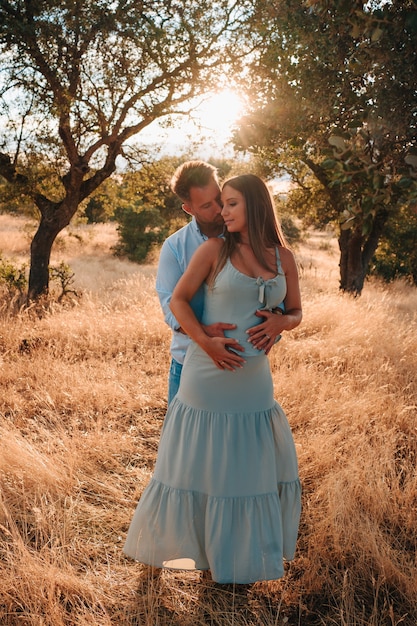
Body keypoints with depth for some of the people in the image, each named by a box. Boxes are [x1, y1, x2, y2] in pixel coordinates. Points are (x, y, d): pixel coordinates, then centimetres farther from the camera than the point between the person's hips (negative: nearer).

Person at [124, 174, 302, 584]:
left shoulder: (283, 257, 5)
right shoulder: (214, 249, -4)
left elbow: (296, 313, 13)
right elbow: (177, 300, -4)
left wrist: (279, 323, -10)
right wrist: (207, 343, -17)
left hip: (254, 380, 4)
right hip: (208, 375, -3)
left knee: (259, 467, 12)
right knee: (198, 463, 9)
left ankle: (243, 551, 33)